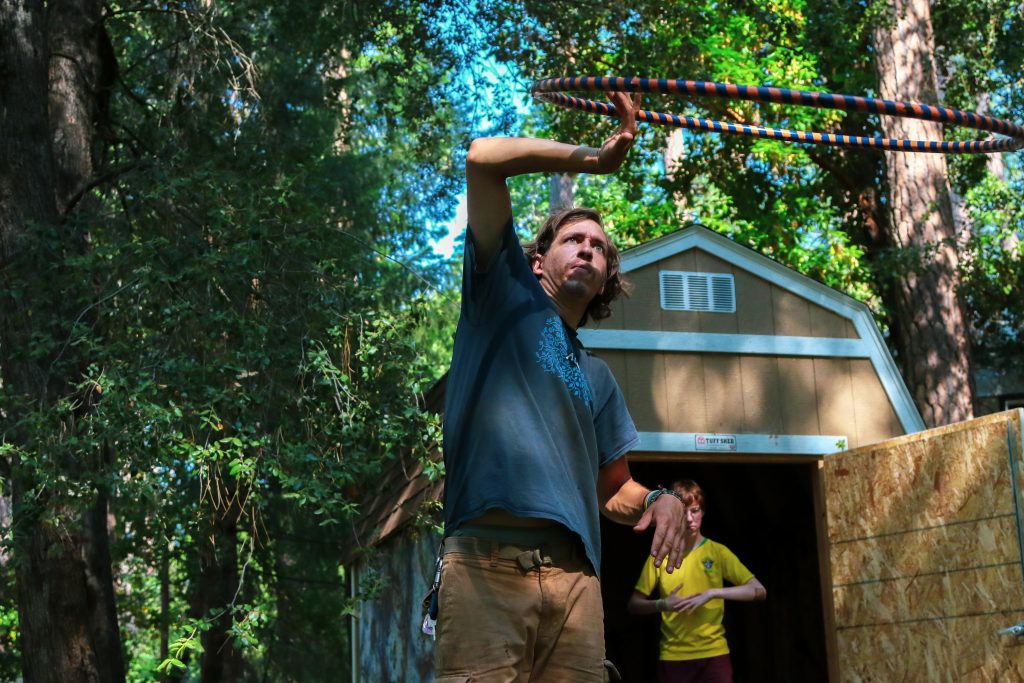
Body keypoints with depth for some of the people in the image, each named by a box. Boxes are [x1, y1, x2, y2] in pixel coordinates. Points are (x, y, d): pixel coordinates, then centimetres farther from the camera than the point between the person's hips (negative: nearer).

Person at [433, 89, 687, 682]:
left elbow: (615, 489, 30)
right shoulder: (508, 294, 16)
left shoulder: (597, 377, 29)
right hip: (486, 560, -5)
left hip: (575, 574, 5)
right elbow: (484, 157, 7)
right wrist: (592, 158, 14)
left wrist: (659, 501, 8)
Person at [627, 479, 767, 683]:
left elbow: (758, 591, -5)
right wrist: (662, 604, -11)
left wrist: (712, 593, -15)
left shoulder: (718, 551, 2)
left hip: (714, 654, -1)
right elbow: (634, 605, 9)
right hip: (673, 656, 1)